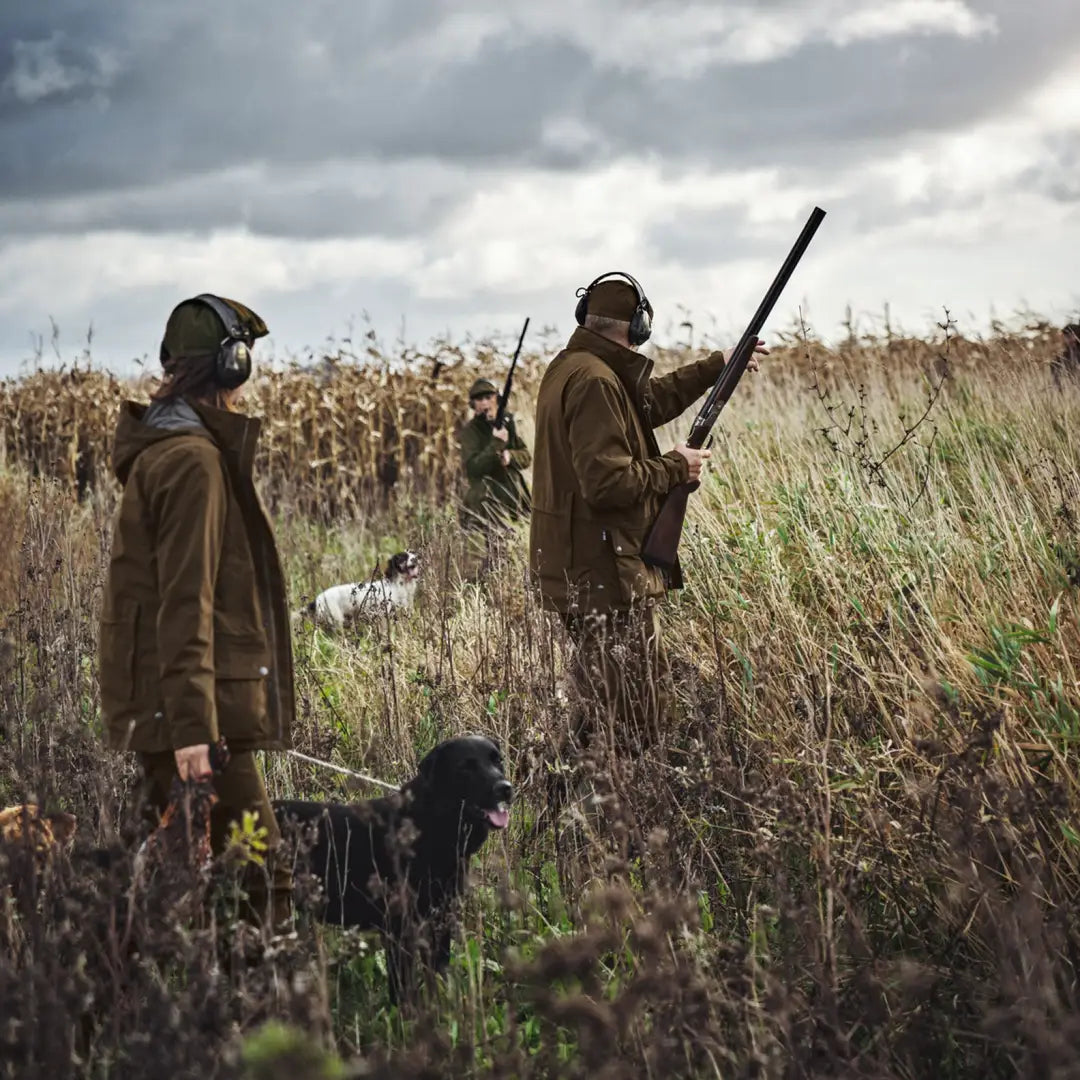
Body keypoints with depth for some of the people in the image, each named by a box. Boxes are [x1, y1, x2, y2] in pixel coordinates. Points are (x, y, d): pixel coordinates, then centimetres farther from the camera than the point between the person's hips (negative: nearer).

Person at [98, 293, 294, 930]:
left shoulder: (160, 449, 18)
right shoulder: (193, 459, -14)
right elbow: (185, 603, -21)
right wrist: (193, 723, -24)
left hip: (158, 709, 11)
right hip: (192, 708, -11)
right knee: (260, 877, -10)